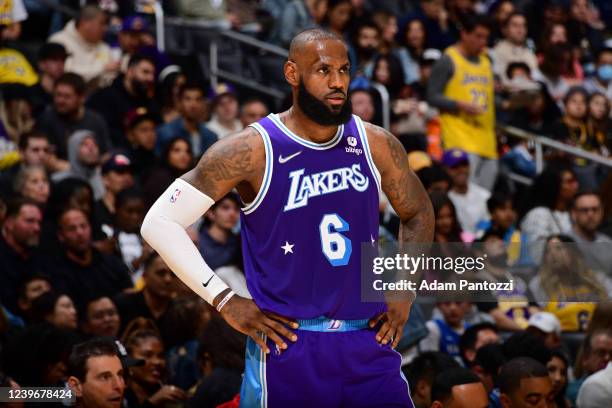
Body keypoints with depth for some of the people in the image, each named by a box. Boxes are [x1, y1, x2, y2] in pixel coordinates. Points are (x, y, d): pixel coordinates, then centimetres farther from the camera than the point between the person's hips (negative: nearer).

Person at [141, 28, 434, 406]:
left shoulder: (376, 145, 4)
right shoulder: (252, 150, -8)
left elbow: (418, 214, 23)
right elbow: (159, 222, -7)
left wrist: (404, 291, 10)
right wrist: (225, 301, -9)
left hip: (369, 343, 4)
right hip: (288, 349, -3)